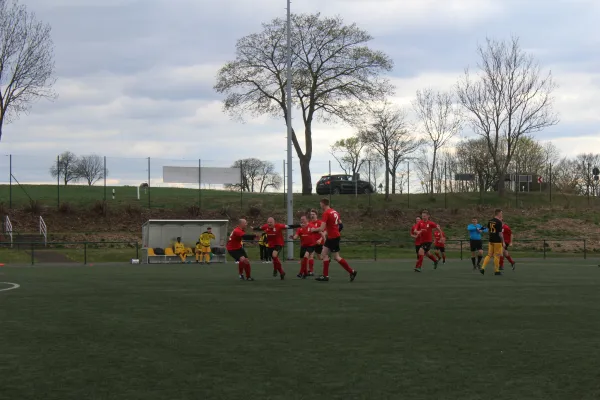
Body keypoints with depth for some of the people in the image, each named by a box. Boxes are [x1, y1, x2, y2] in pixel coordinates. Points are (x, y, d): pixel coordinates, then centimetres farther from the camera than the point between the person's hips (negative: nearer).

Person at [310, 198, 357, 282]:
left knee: (336, 257, -1)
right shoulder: (335, 212, 8)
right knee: (324, 253, 9)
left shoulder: (326, 213, -18)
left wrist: (314, 229, -3)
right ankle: (325, 276, 9)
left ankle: (352, 272, 6)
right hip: (330, 237, 9)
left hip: (333, 237, -9)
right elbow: (340, 224, 15)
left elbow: (322, 228, -21)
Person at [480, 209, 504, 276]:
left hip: (491, 240, 7)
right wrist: (503, 242, -6)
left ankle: (482, 268, -1)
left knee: (489, 255, 10)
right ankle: (496, 271, 8)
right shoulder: (499, 222, -15)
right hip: (497, 241, -7)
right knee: (497, 256, 2)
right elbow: (500, 233, -16)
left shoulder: (490, 221, 7)